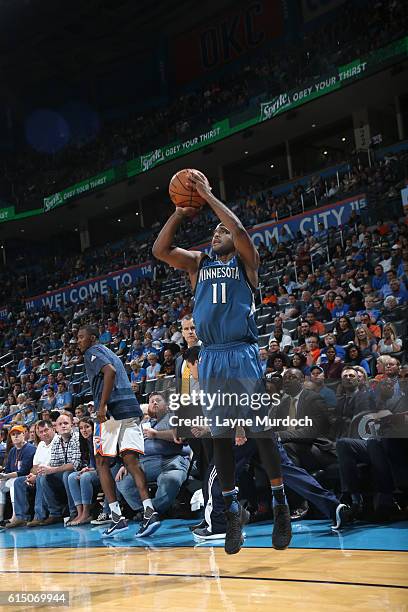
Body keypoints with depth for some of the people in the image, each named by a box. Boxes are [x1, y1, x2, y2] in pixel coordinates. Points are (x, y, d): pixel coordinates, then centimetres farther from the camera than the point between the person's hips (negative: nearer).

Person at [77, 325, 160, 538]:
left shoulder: (93, 352, 2)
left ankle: (117, 516, -3)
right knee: (131, 461, 0)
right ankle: (149, 511, -14)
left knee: (102, 462, 3)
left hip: (112, 410, -7)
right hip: (132, 408, 7)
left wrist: (102, 406, -20)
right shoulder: (110, 353, 29)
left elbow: (110, 371, -17)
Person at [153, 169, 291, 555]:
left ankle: (280, 503, 9)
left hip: (242, 353, -4)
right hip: (210, 358, 4)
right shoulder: (198, 263, 16)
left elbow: (240, 230, -15)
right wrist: (181, 212, 0)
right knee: (220, 436, 6)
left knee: (262, 430, -3)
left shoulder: (245, 260, 6)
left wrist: (208, 196, -8)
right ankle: (232, 509, 15)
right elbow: (160, 251, 3)